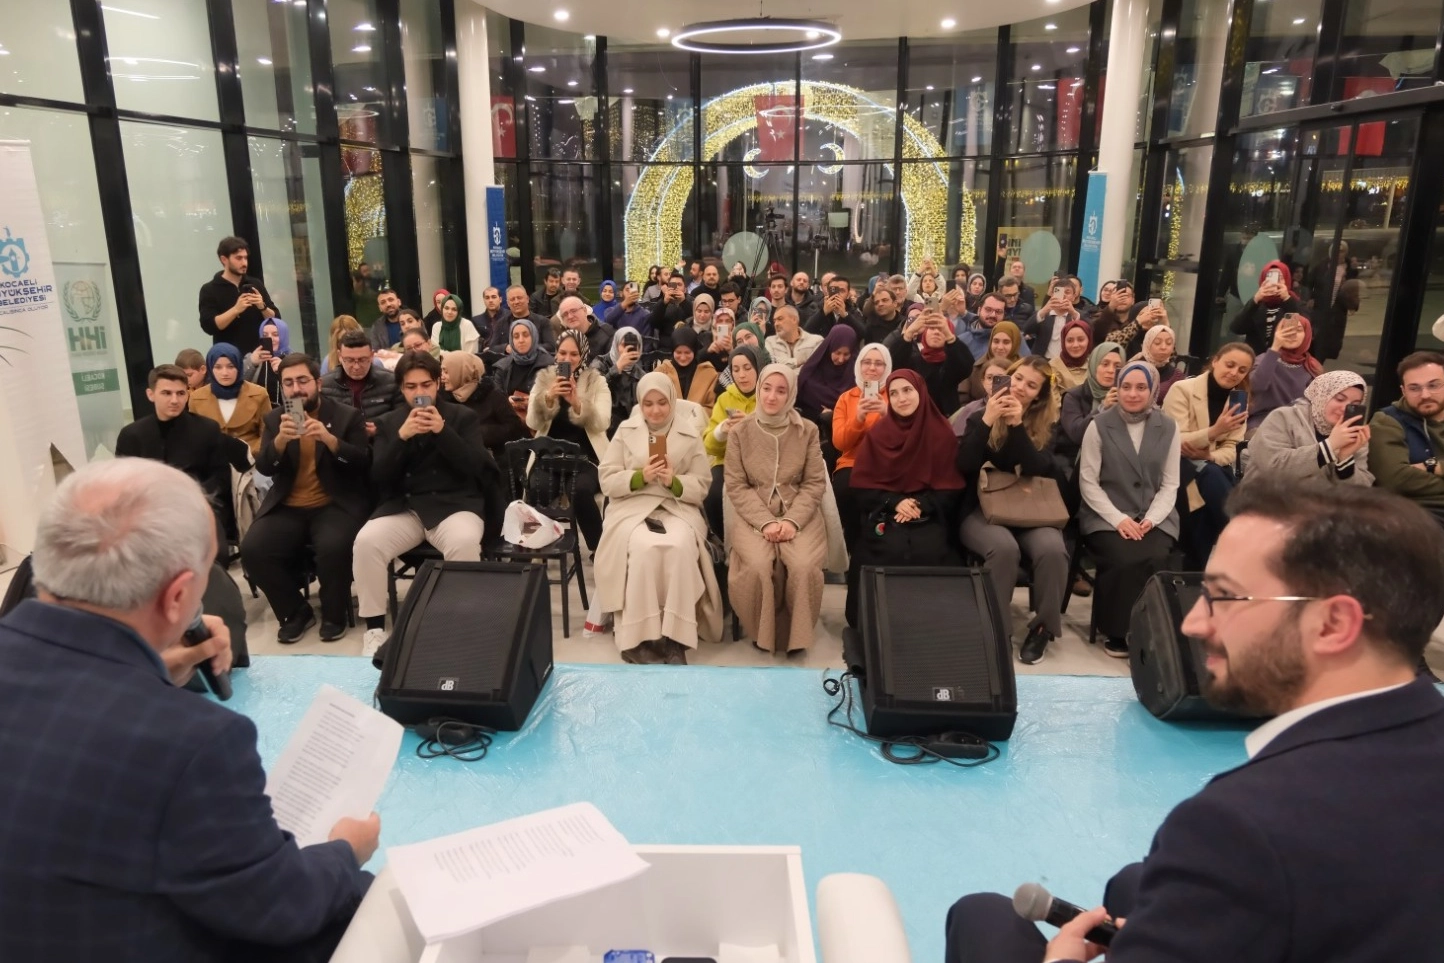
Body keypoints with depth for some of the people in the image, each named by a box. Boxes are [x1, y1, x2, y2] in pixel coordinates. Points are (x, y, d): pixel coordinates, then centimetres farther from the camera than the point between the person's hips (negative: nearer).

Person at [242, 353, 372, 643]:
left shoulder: (348, 416, 3)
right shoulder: (274, 419, 11)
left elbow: (363, 465, -6)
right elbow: (264, 467, 0)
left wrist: (329, 439, -23)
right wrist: (281, 439, -21)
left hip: (335, 506, -3)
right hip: (287, 508, 3)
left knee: (333, 547, -33)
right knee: (252, 549, -22)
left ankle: (334, 614, -5)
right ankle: (295, 612, 1)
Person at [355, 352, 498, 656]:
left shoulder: (463, 416, 9)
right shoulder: (388, 422, 15)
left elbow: (474, 467, -6)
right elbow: (379, 476, 2)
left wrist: (443, 430, -18)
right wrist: (402, 436, -13)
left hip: (453, 505, -2)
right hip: (402, 508, 2)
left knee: (464, 543, -36)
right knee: (366, 542, -28)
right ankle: (375, 629, -14)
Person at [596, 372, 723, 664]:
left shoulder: (690, 435, 8)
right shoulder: (625, 431, 9)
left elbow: (701, 488, 4)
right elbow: (607, 481, 2)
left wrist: (674, 482, -16)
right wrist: (641, 476, -15)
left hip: (678, 508, 0)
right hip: (632, 508, 0)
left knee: (680, 546, -33)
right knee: (644, 547, -33)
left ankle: (675, 638, -26)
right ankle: (638, 636, -24)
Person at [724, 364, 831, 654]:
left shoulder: (807, 430, 4)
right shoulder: (740, 432, 3)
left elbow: (814, 483, 2)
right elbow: (736, 486, -1)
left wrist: (792, 520, -14)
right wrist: (766, 522, -14)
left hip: (799, 514, 1)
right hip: (753, 515, 0)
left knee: (803, 566, -28)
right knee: (758, 566, -30)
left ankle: (796, 633, -3)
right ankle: (762, 632, -3)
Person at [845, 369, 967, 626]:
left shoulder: (942, 433, 2)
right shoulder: (876, 434, 3)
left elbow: (951, 489, 1)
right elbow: (861, 488, 0)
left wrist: (921, 505, -16)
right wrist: (895, 502, -16)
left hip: (930, 516, 0)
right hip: (884, 514, 0)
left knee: (930, 552, -31)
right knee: (891, 551, -31)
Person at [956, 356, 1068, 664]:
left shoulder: (1047, 423, 7)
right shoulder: (981, 415, 5)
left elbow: (1038, 469, -11)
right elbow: (964, 466, -9)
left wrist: (1017, 424, -19)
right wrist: (987, 421, -18)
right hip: (982, 509, -2)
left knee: (1053, 549, -30)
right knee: (1004, 548, -35)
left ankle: (1043, 627, -8)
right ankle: (997, 629, -17)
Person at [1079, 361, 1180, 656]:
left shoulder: (1169, 428, 7)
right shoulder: (1099, 425, -1)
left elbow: (1170, 485, 5)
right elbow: (1088, 482, -4)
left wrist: (1151, 519, -12)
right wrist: (1119, 518, -15)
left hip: (1154, 516, 2)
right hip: (1107, 516, -2)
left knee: (1154, 560, -29)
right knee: (1124, 560, -30)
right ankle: (1117, 631, -7)